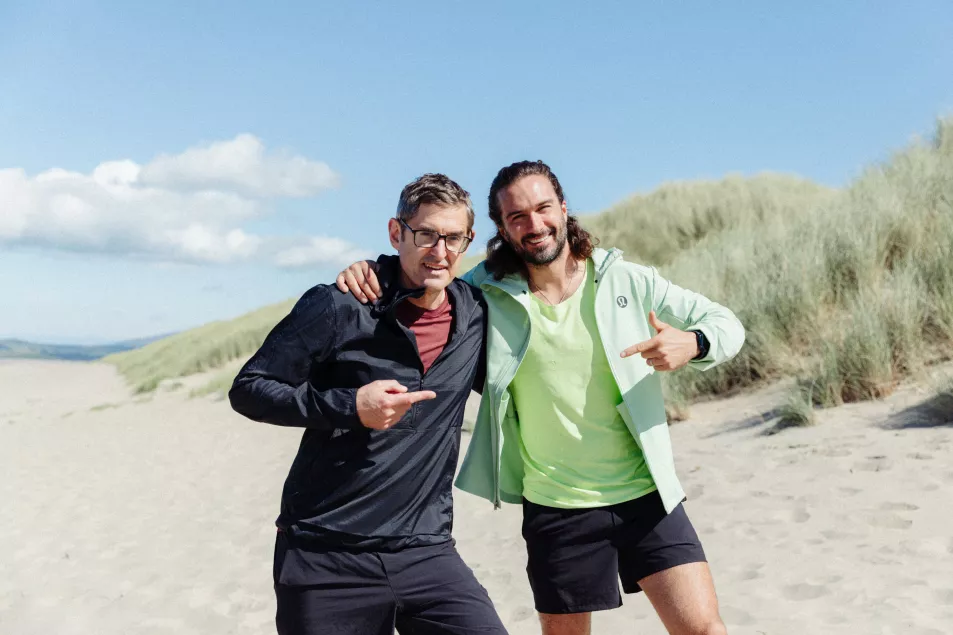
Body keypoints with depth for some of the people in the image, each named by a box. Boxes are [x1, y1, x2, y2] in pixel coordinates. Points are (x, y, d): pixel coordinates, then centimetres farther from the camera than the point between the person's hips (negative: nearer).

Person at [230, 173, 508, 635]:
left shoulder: (476, 315, 3)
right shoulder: (340, 308, -10)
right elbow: (247, 389, -6)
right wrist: (349, 406, -18)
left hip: (425, 551, 3)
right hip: (325, 558, -3)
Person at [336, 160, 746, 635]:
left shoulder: (628, 281, -4)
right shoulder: (487, 295, -4)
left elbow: (726, 325, 2)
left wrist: (691, 344, -20)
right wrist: (367, 274, -11)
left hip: (646, 495, 0)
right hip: (556, 508, 1)